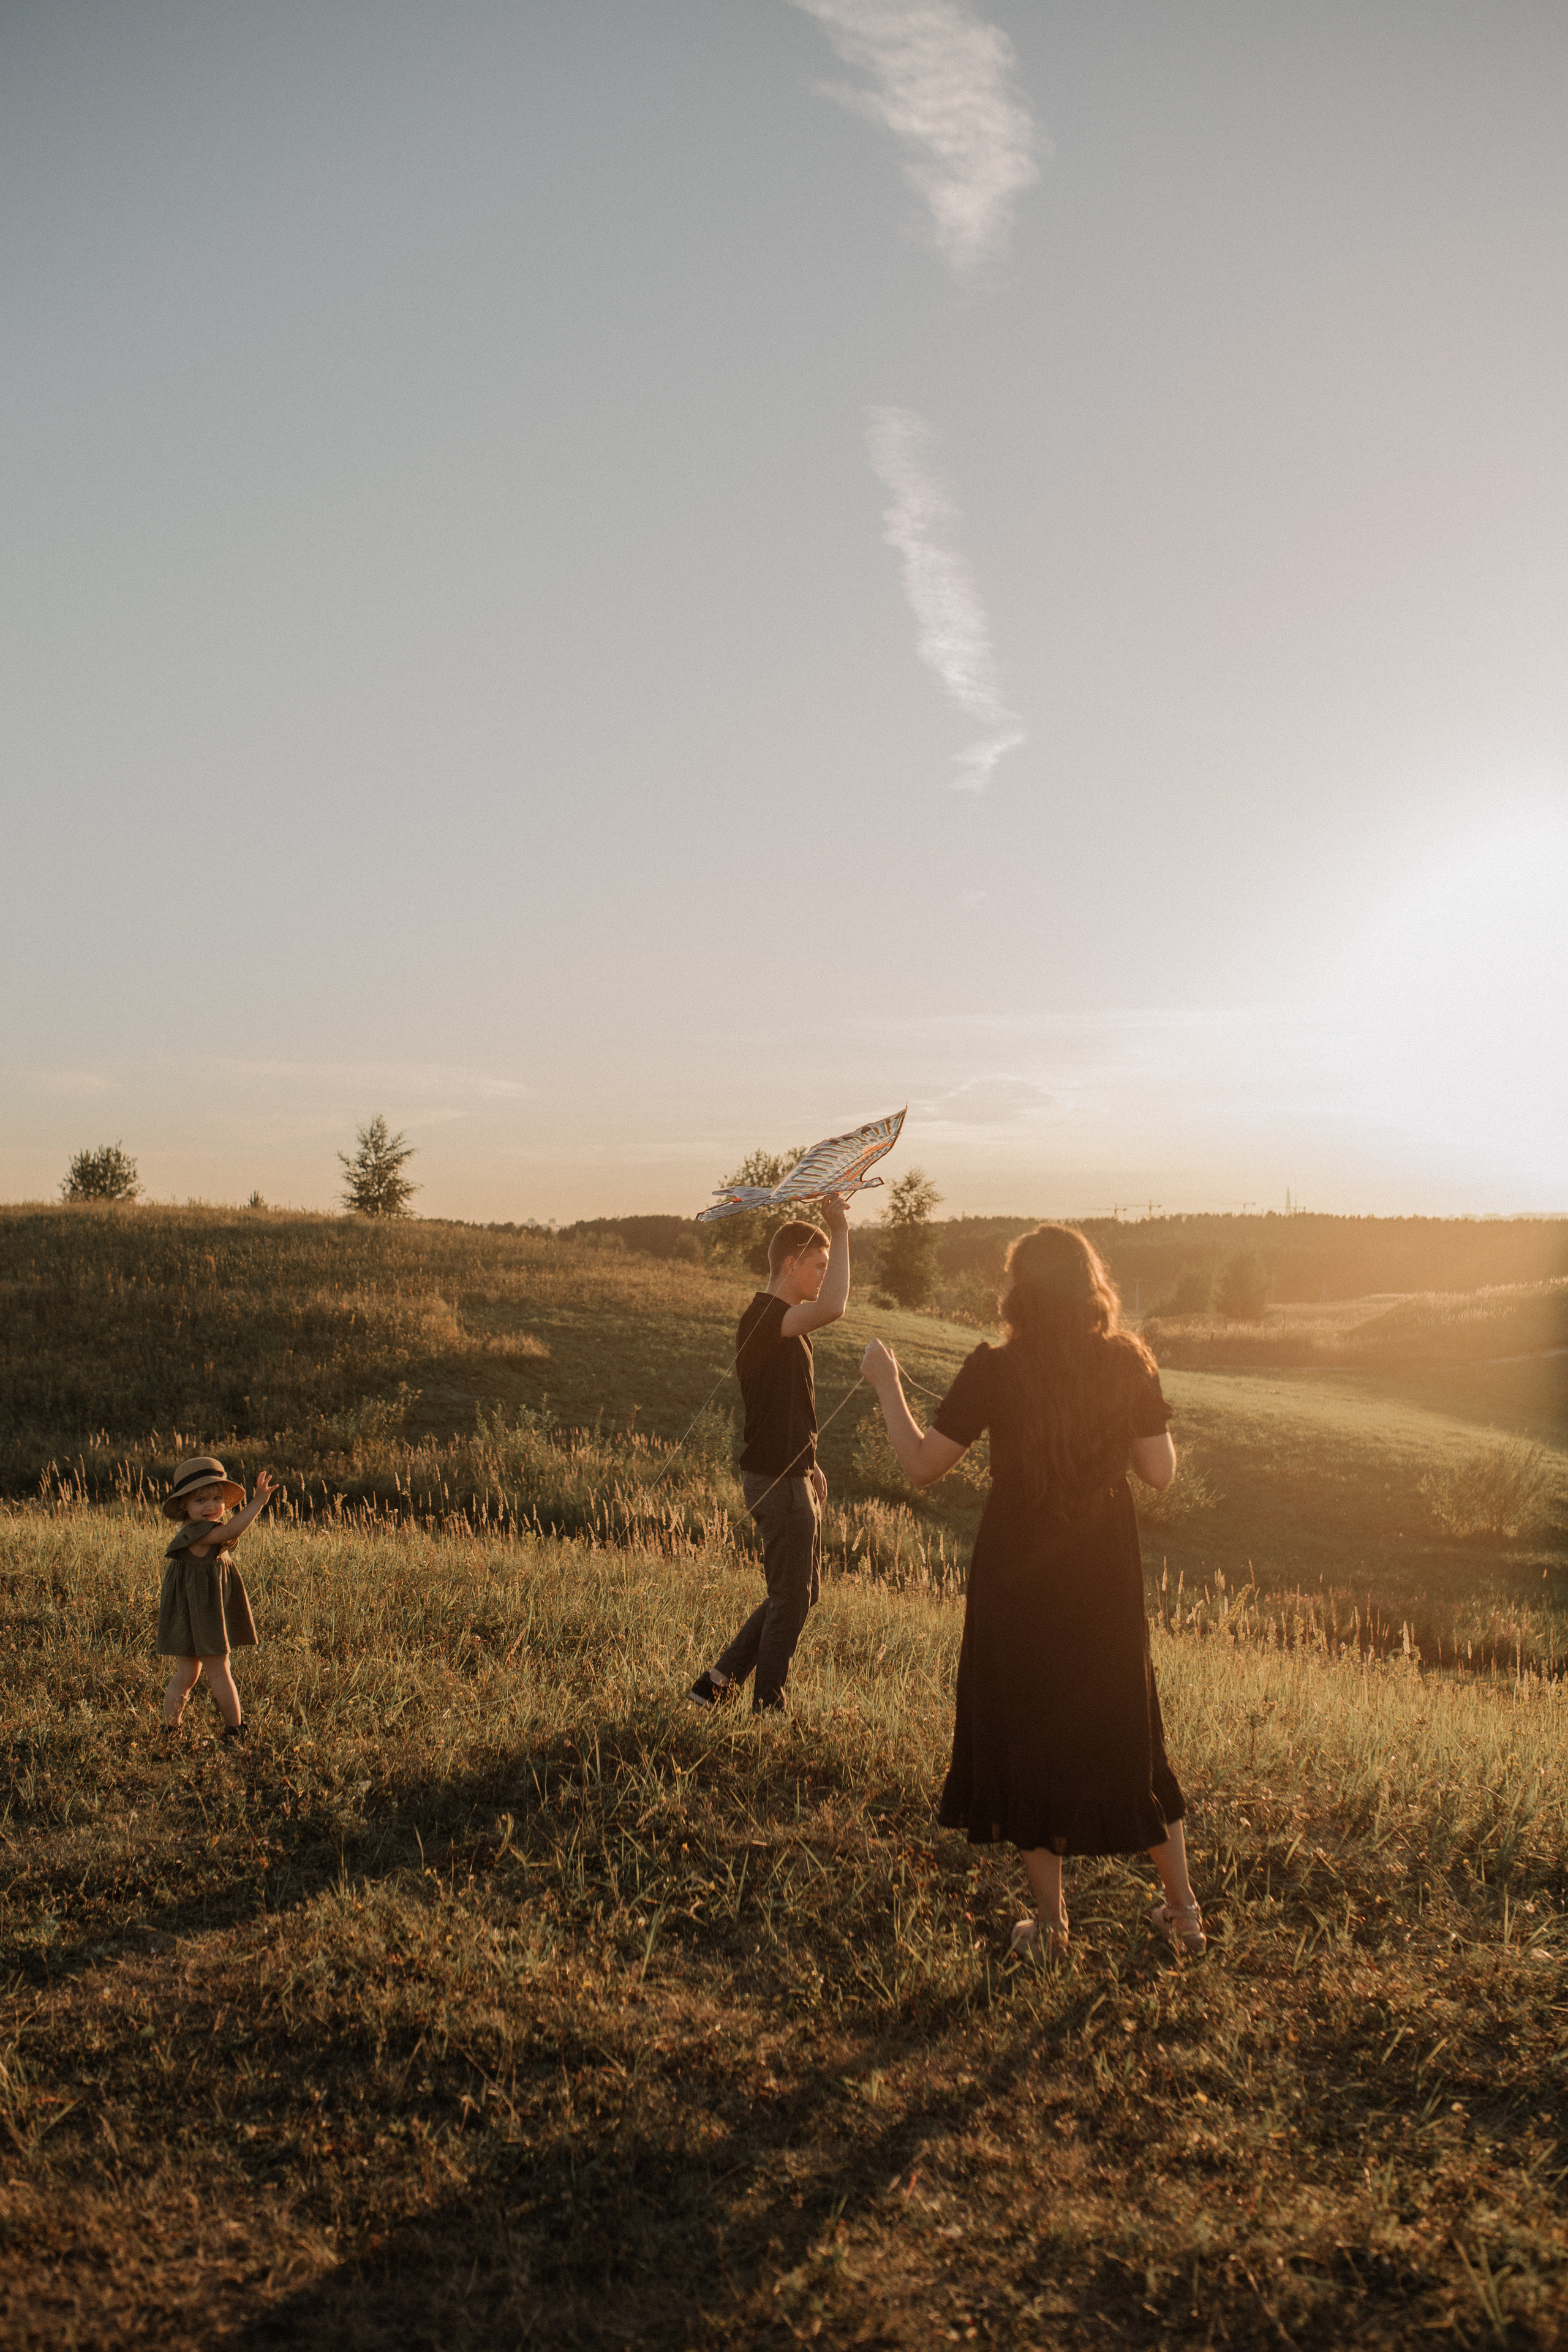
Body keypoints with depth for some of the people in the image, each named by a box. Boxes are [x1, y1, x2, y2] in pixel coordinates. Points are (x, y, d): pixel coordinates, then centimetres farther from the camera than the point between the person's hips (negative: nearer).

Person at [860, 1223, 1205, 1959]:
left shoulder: (994, 1371, -16)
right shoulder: (1129, 1364, -7)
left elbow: (922, 1464, -10)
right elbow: (1161, 1470, -2)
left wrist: (886, 1382, 1)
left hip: (1018, 1580, -3)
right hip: (1107, 1575, 3)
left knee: (1025, 1734, 13)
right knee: (1126, 1731, 18)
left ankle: (1050, 1921, 21)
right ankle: (1182, 1906, 27)